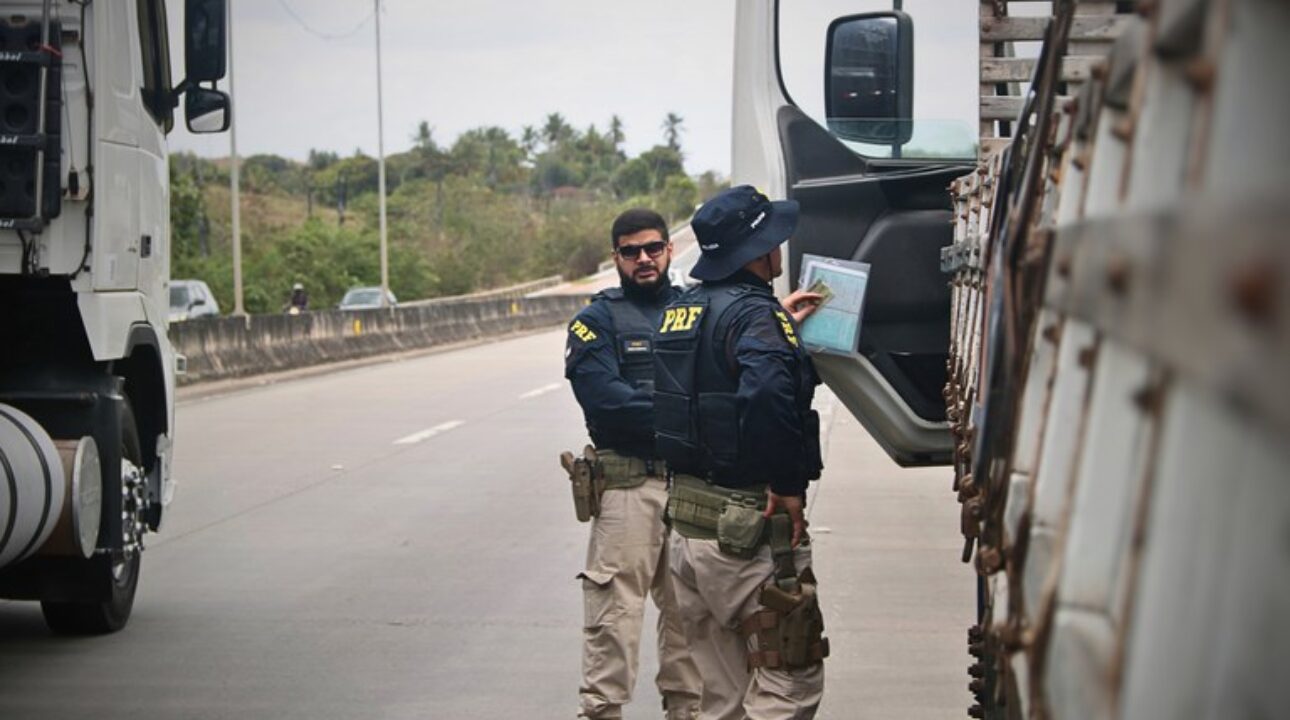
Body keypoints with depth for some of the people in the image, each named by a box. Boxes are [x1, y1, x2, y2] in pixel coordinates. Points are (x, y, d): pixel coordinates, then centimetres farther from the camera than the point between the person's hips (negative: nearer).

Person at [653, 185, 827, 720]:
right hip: (749, 529, -9)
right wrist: (787, 483, -24)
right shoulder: (753, 312, -17)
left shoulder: (681, 310, 10)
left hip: (688, 518, 9)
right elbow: (767, 391, -35)